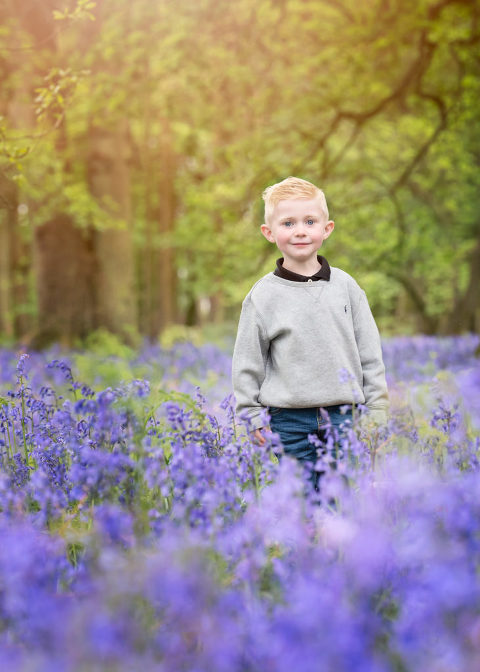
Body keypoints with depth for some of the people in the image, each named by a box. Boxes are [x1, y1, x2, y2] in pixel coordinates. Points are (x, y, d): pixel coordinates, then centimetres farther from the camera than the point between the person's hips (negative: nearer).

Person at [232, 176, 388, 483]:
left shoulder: (345, 285, 5)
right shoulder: (263, 295, -1)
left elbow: (370, 351, 10)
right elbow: (247, 362, 4)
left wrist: (378, 410, 8)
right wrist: (253, 417, 1)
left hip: (342, 416, 2)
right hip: (288, 420, -2)